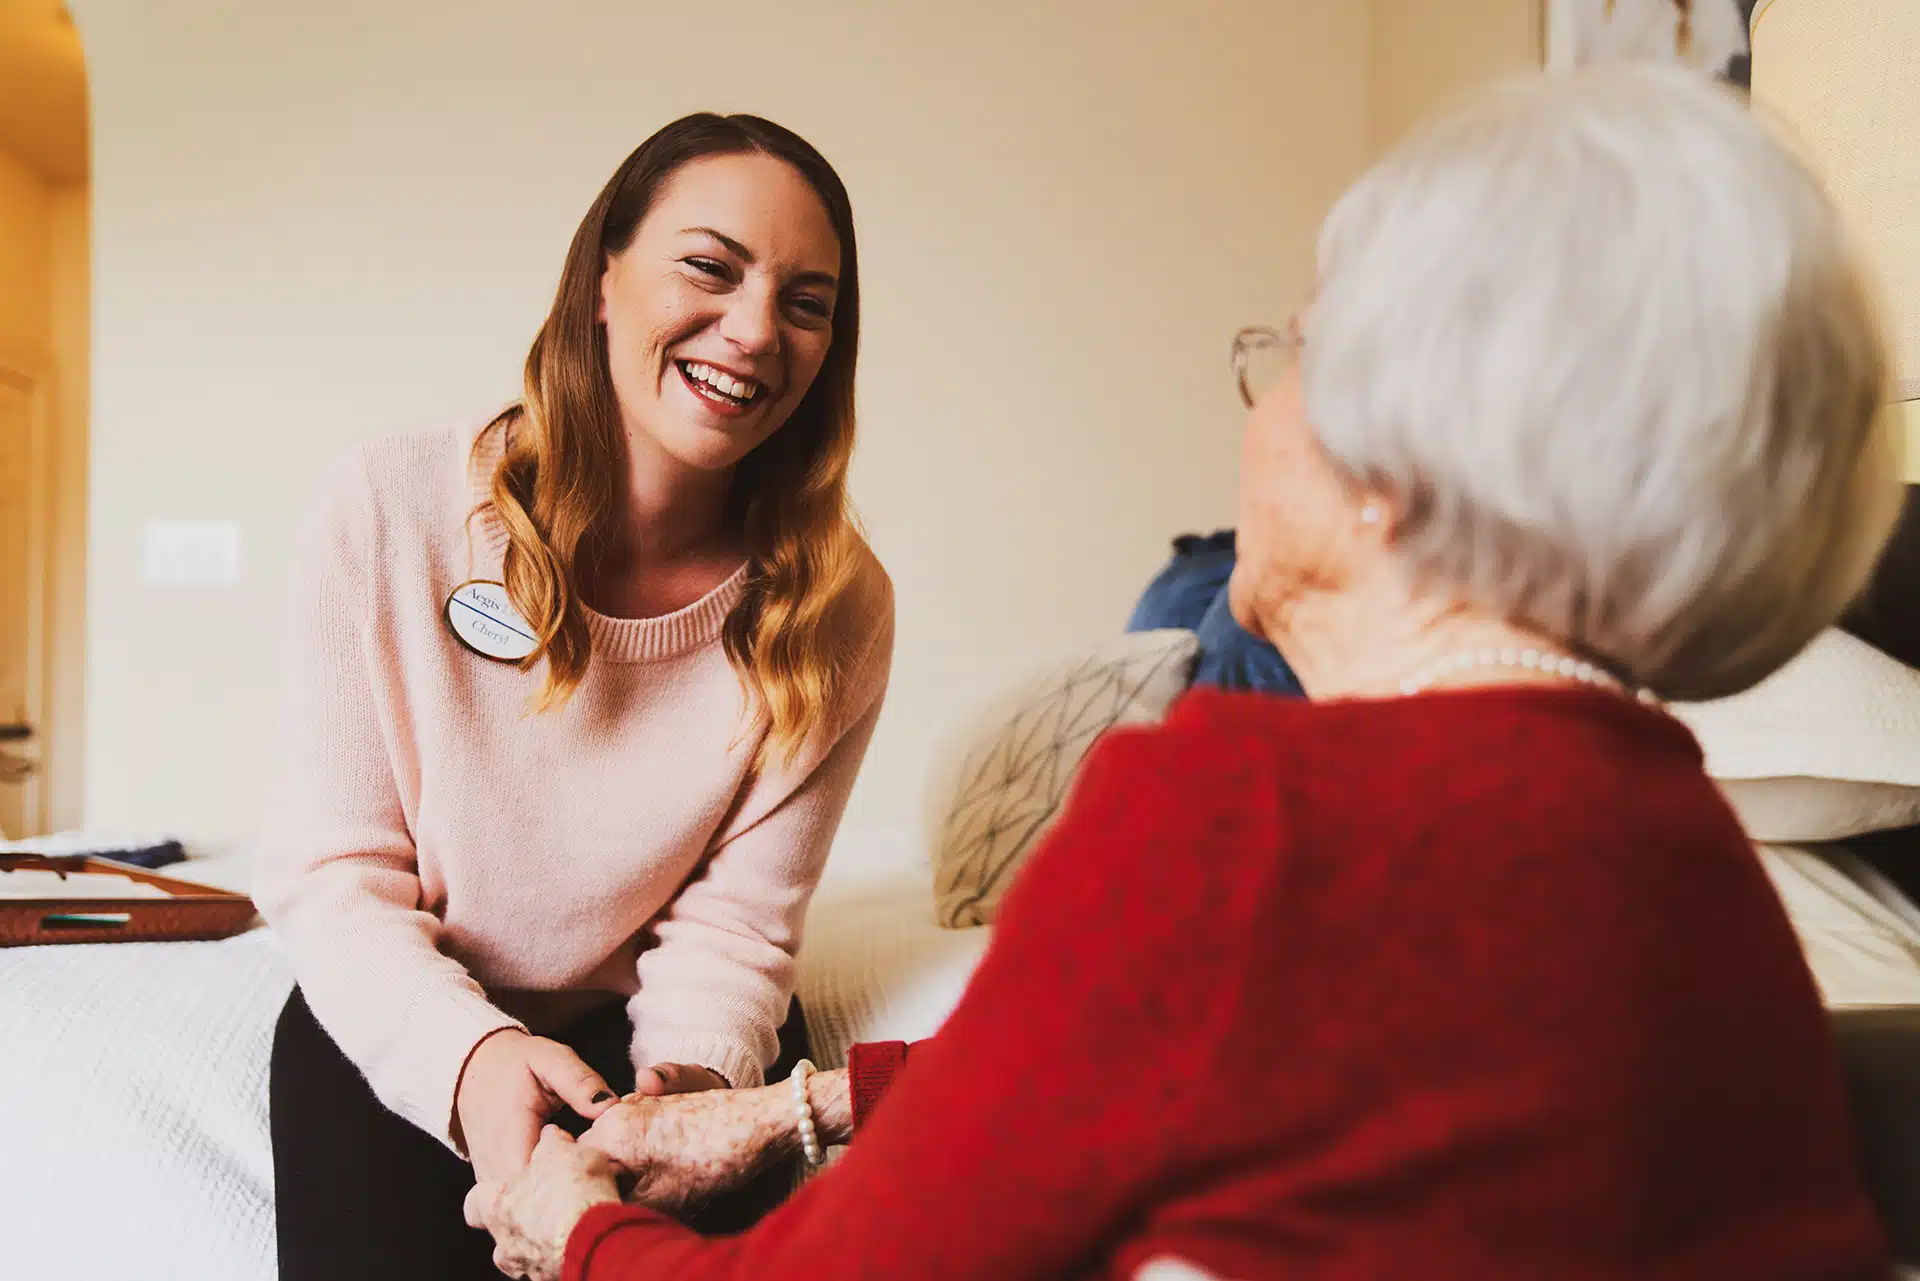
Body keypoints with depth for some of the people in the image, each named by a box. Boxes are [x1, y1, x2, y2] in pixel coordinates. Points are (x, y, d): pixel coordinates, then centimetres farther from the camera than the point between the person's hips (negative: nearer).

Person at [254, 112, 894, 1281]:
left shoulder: (834, 613, -14)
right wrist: (466, 1052, -32)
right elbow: (332, 871, -14)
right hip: (400, 1017, -1)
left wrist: (694, 1071, -31)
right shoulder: (390, 514, -17)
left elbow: (735, 922, -10)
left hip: (649, 1015, 1)